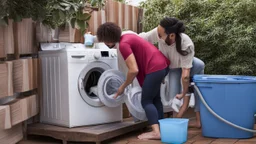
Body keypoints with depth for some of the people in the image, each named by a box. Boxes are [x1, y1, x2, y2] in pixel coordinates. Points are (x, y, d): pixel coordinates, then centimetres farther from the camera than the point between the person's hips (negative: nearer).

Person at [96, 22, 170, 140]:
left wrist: (123, 86, -6)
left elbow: (134, 70, -20)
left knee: (146, 101, -4)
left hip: (155, 68, -10)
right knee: (154, 98, 20)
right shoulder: (127, 37, 12)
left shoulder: (123, 45, -17)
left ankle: (156, 132, -12)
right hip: (162, 64, 10)